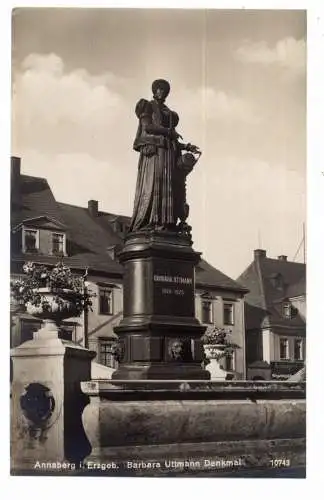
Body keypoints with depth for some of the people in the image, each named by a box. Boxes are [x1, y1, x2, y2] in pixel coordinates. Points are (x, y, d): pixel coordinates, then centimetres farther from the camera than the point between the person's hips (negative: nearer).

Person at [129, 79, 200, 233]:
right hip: (153, 149, -6)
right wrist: (169, 132, -4)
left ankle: (167, 224, -15)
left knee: (170, 188, -7)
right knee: (152, 185, -18)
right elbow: (147, 126, -6)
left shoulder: (168, 113, 28)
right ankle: (147, 223, -24)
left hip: (169, 152, 6)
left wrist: (187, 147, 9)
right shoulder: (147, 106, 11)